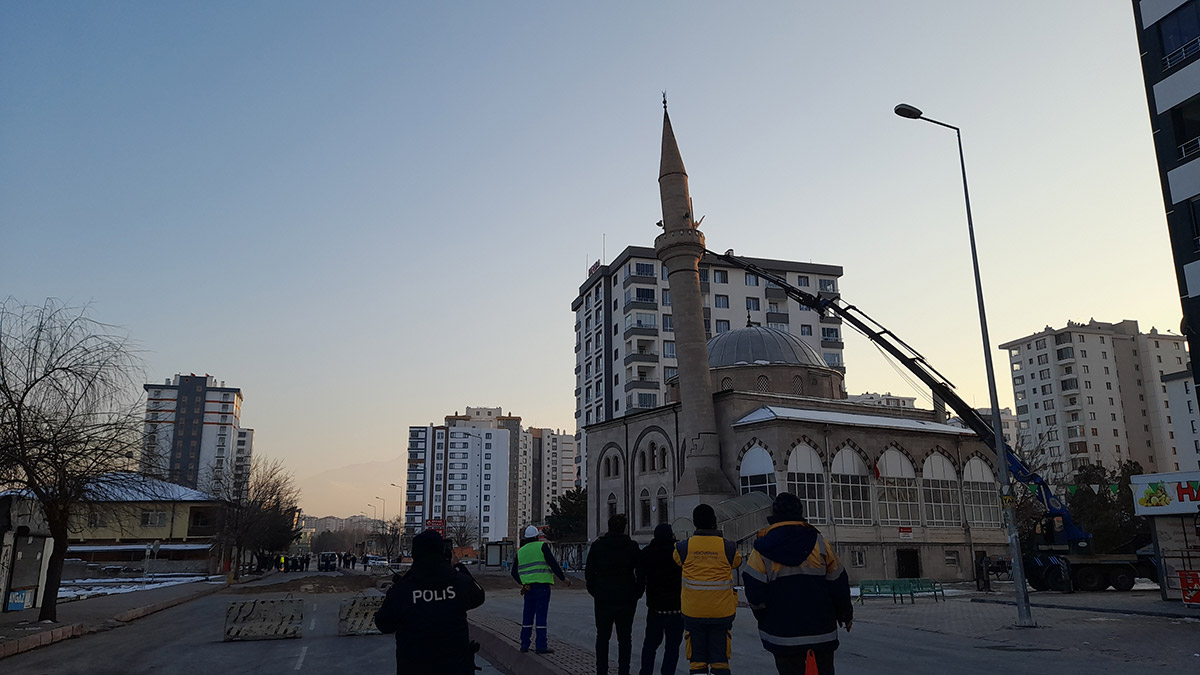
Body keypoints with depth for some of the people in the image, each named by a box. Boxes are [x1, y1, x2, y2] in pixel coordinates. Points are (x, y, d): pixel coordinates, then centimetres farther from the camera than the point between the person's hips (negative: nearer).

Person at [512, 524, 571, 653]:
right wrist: (563, 578, -4)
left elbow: (514, 572, 15)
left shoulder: (521, 551, 14)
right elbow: (553, 564, -10)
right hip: (542, 585, -5)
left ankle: (524, 644, 14)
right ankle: (541, 646, -5)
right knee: (541, 614, -4)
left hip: (528, 587, 5)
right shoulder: (542, 546, -3)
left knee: (528, 614, 11)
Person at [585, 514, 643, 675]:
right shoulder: (632, 547, -3)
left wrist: (594, 591, 10)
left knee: (602, 637, 11)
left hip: (603, 599, 0)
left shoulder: (597, 546, -2)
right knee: (625, 637, 8)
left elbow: (589, 572, 0)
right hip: (626, 599, 0)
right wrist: (637, 593, 7)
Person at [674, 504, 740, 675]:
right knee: (720, 658, 9)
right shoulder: (727, 547, -5)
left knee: (697, 659, 10)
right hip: (722, 612, 0)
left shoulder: (684, 547, -5)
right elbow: (737, 562, 15)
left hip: (693, 611, 0)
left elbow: (677, 560, 15)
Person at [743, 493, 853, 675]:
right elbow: (838, 584, 5)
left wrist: (763, 617, 11)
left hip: (782, 635, -1)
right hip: (822, 633, 2)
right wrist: (846, 613, 20)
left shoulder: (763, 549, -6)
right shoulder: (820, 543, -1)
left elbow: (754, 591, -8)